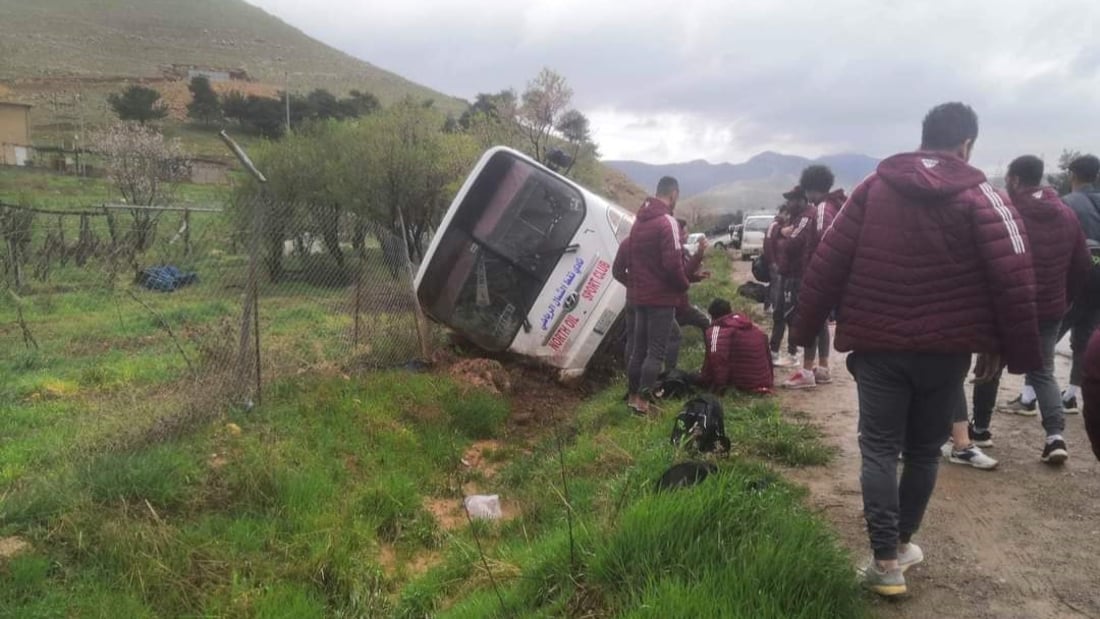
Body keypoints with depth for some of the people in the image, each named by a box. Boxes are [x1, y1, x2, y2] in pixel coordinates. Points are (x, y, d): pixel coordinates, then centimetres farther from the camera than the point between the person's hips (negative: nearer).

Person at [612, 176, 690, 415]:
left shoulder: (639, 221, 12)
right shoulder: (668, 222, -14)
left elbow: (622, 259, 13)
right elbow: (672, 263, -22)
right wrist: (684, 286, -6)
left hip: (639, 296, 8)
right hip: (662, 298, -8)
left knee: (638, 347, 15)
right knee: (656, 350, -3)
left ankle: (632, 395, 22)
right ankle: (642, 399, -4)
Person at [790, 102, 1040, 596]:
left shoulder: (874, 187, 3)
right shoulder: (981, 197, -2)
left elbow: (828, 261, -2)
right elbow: (1013, 278, -9)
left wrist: (806, 328, 4)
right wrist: (1019, 352, -1)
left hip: (877, 343, 0)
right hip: (946, 348, 0)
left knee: (879, 450, 4)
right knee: (924, 450, 16)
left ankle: (886, 562, -1)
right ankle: (902, 543, 29)